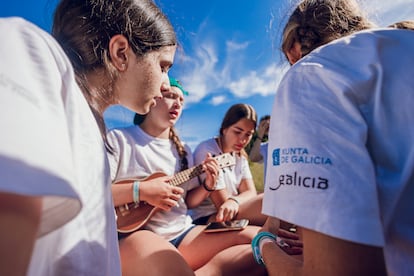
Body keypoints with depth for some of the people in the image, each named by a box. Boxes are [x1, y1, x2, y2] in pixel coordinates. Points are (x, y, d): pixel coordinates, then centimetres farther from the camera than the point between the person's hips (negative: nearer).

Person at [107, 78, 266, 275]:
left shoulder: (182, 150, 15)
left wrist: (207, 185, -2)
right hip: (134, 235, -7)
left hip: (182, 232, 8)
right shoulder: (118, 139, -3)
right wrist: (139, 190, -22)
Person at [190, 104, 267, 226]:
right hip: (205, 219, -8)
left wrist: (234, 201, -26)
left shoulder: (240, 155, 8)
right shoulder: (206, 151, -17)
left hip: (231, 215, 8)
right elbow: (222, 203, -18)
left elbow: (251, 192, -6)